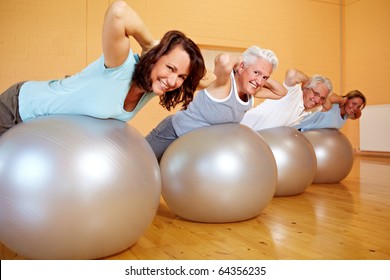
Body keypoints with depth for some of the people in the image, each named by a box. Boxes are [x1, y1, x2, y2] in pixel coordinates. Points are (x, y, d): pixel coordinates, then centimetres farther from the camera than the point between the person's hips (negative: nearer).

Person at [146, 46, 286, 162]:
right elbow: (224, 60, -52)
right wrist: (238, 60, -30)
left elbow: (281, 92, 9)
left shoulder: (250, 91, -6)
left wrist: (265, 79, -10)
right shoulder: (225, 82, -29)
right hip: (173, 134, -7)